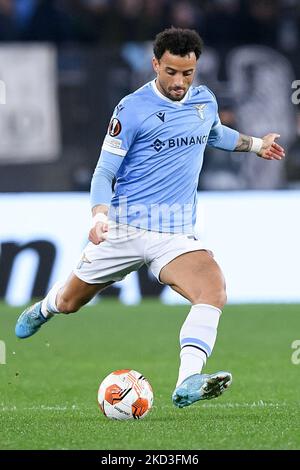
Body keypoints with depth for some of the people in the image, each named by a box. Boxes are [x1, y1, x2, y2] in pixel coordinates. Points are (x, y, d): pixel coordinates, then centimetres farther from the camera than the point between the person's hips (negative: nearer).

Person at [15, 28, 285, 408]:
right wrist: (100, 216, -25)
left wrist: (255, 144, 40)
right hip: (124, 229, -3)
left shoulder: (205, 101, 7)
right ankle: (44, 309, 53)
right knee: (69, 302, 14)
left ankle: (187, 383, -40)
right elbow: (104, 172, -8)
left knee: (214, 290, -27)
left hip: (177, 234, 3)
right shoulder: (133, 108, -10)